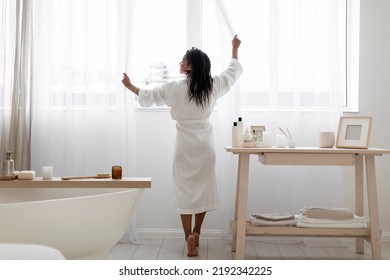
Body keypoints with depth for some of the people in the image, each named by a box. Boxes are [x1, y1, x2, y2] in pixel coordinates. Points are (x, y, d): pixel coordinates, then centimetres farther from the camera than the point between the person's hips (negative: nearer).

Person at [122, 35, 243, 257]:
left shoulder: (175, 88, -11)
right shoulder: (213, 85, -4)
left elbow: (148, 97, 4)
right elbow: (234, 71, 14)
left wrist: (130, 86, 21)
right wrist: (235, 49, 29)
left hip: (185, 144, -3)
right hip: (205, 143, 3)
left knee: (185, 190, 2)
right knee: (202, 188, 13)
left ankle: (189, 238, -3)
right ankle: (196, 233, 20)